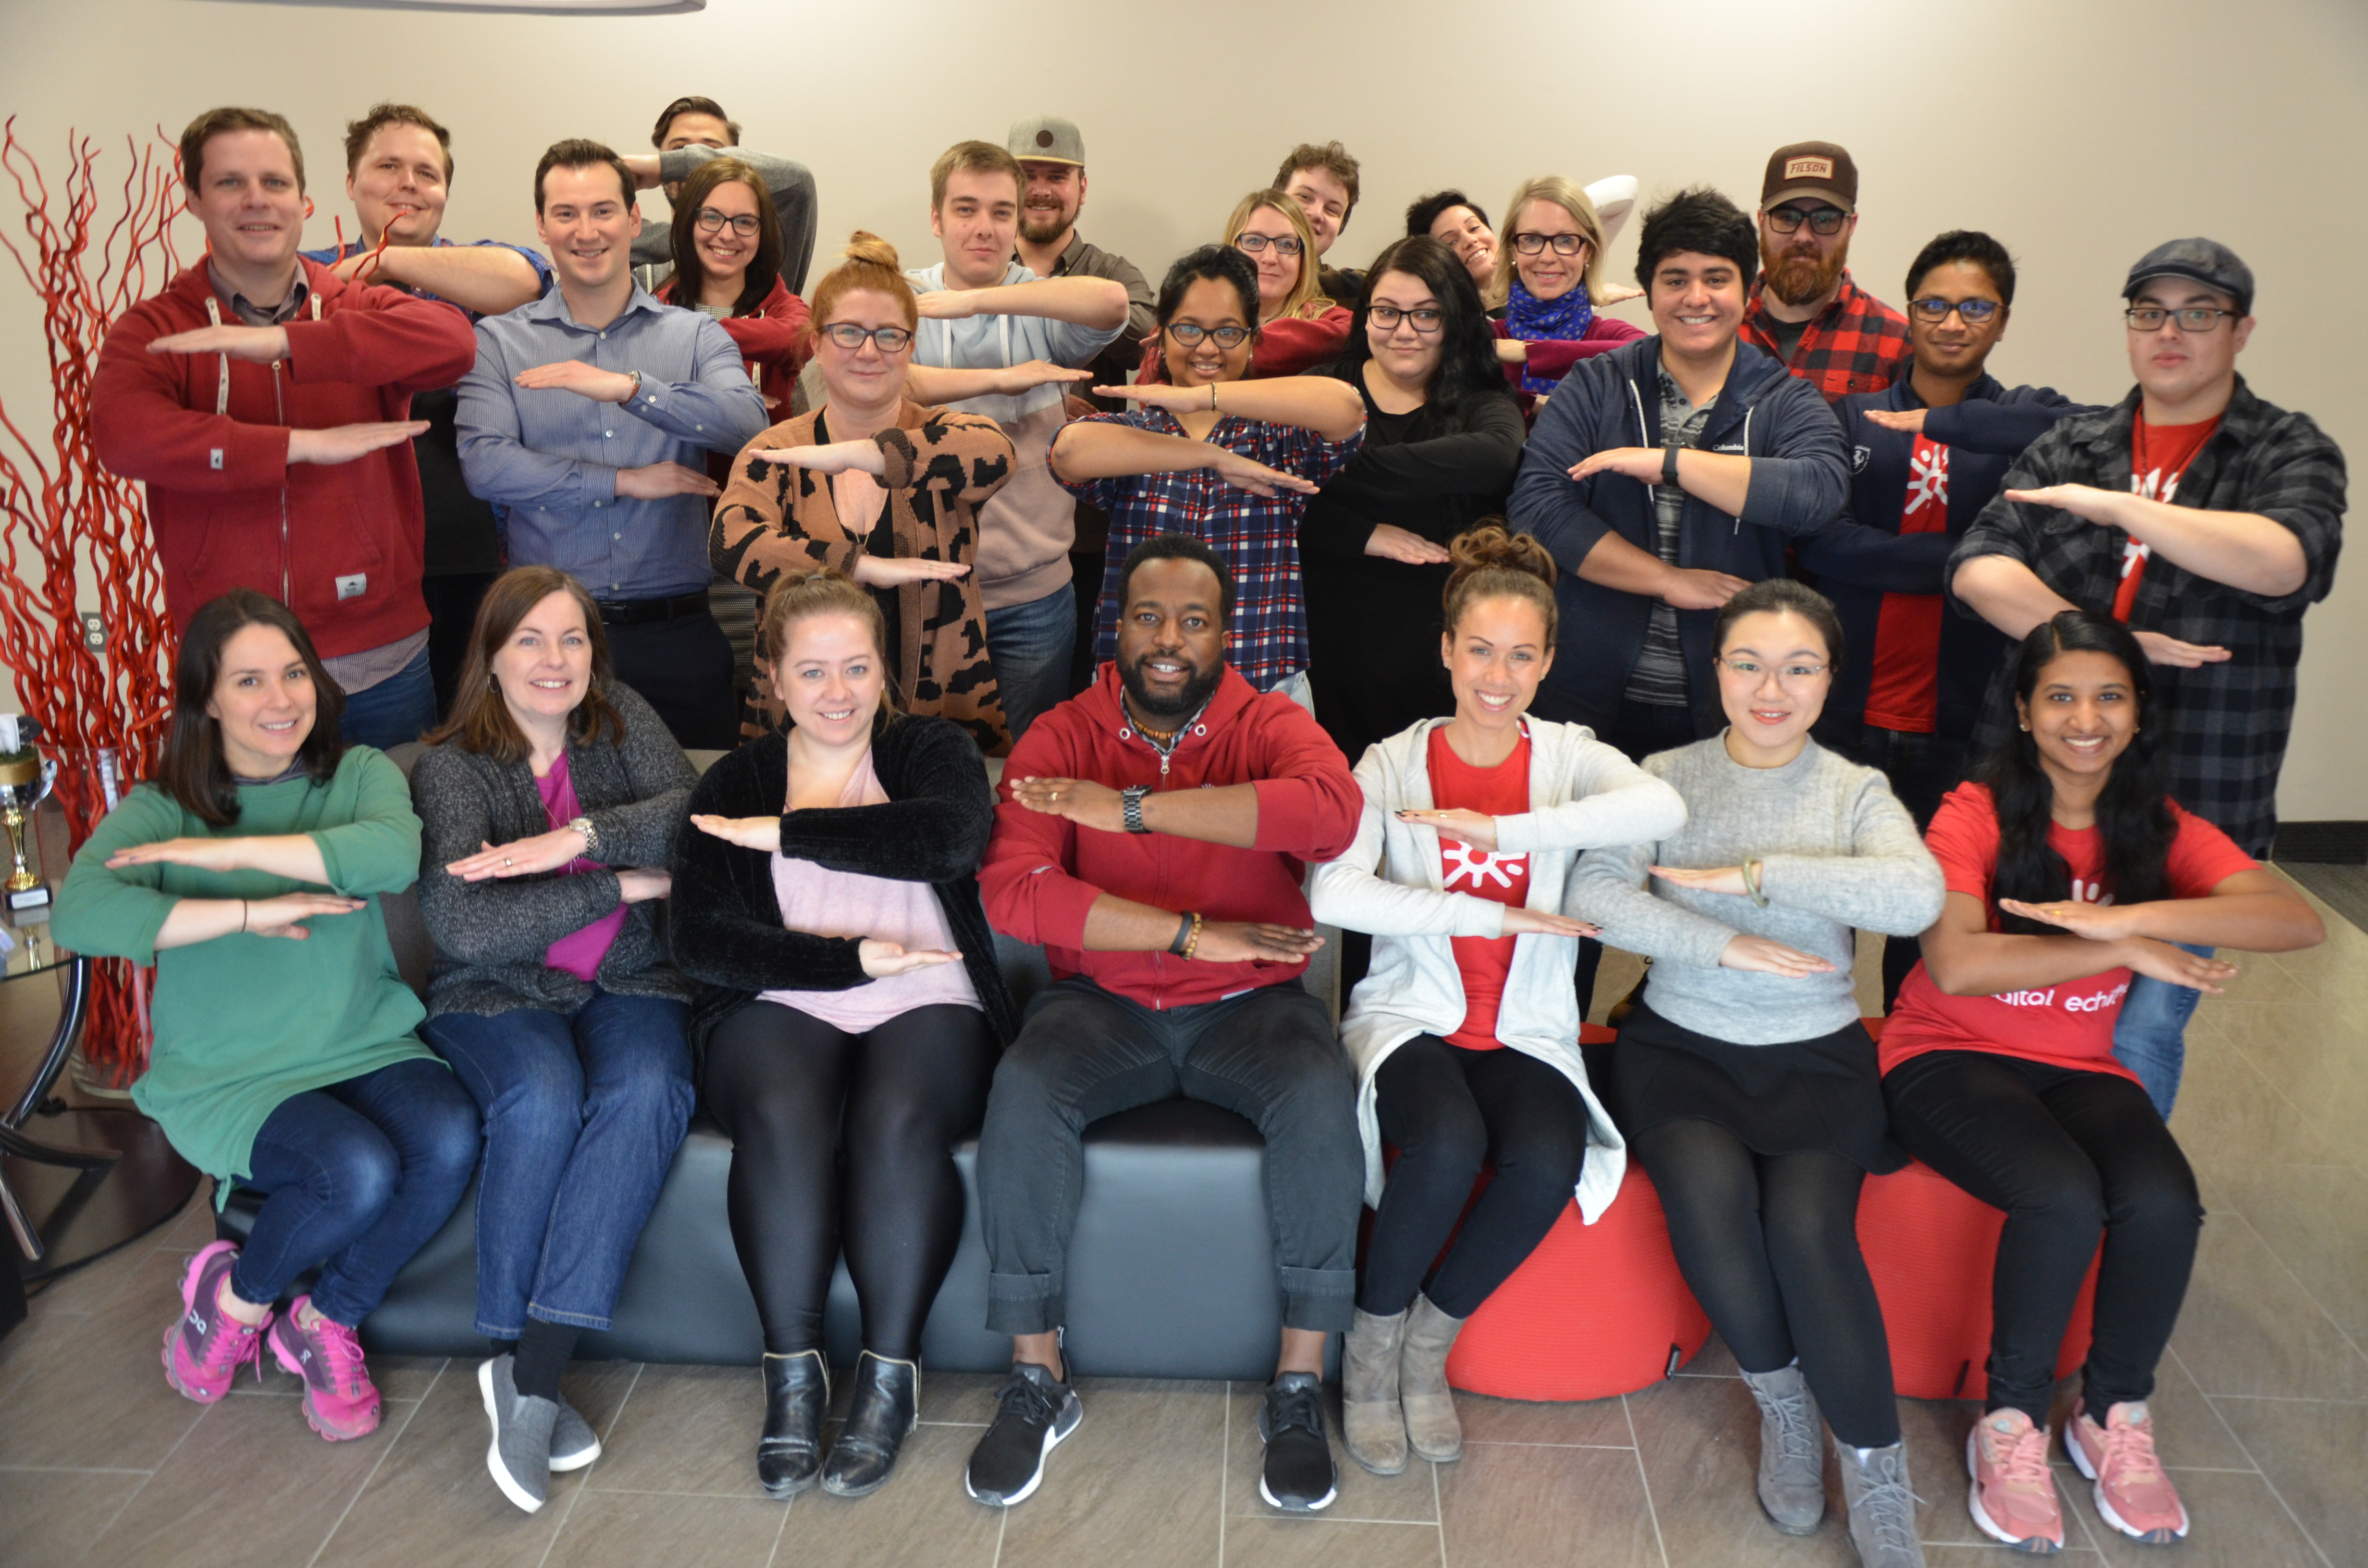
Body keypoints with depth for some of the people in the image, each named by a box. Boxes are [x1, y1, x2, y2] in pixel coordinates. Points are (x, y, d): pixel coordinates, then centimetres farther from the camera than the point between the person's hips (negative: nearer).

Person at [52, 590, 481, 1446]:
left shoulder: (359, 773, 4)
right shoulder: (158, 812, 0)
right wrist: (253, 914, -23)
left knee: (450, 1143, -27)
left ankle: (325, 1322, 2)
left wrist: (232, 850, -21)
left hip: (366, 1045, 3)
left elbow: (396, 852, -21)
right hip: (229, 1076, -2)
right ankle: (234, 1297, 6)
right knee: (357, 1170, -30)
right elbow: (79, 914, -20)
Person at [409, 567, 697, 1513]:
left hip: (628, 983, 2)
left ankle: (531, 1378, -29)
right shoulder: (450, 766, -1)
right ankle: (516, 1362, -19)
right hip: (497, 995, -2)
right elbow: (461, 923, -16)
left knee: (647, 1091, -31)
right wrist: (620, 883, -14)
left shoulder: (623, 721, 9)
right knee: (543, 1099, -34)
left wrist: (576, 838, -21)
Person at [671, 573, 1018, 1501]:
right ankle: (791, 1375, -19)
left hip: (928, 1006, -1)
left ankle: (889, 1377, -18)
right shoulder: (735, 784, 13)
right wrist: (852, 959, -10)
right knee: (782, 1114, -32)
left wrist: (790, 832, -13)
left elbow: (955, 833, -16)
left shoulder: (929, 749, 9)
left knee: (896, 1119, -33)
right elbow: (703, 942, 0)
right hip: (781, 1010, 1)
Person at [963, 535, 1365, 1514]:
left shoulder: (1269, 726, -3)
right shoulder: (1061, 737, -2)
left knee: (1322, 1098, -30)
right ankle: (1037, 1384, -10)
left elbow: (1332, 812, -28)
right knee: (1023, 1093, -29)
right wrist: (1195, 934, -22)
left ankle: (1299, 1389, -11)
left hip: (1248, 1003, 0)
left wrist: (1132, 808, -27)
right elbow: (1013, 890, -18)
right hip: (1103, 1002, 0)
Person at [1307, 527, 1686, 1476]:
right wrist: (1504, 914, -19)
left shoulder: (1570, 758, 4)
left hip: (1526, 1030, 2)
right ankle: (1371, 1347, -5)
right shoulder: (1393, 764, 1)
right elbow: (1333, 894, -18)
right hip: (1411, 1015, -1)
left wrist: (1494, 830, -22)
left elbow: (1664, 809, -21)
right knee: (1448, 1144, -33)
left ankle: (1429, 1345, -2)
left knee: (1549, 1161, -29)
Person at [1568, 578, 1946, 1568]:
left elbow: (1918, 898, -17)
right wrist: (1727, 945, -20)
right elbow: (1596, 893, -11)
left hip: (1818, 1059, 0)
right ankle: (1782, 1405, -2)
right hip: (1679, 1049, 0)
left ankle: (1875, 1471, -9)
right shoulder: (1666, 778, 5)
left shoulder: (1856, 792, 4)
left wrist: (1753, 872, -19)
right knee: (1709, 1191, -30)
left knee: (1807, 1220, -28)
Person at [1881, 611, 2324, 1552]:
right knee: (2064, 1197, -31)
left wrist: (2122, 917, -29)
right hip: (1949, 1060, -4)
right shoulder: (1975, 814, -9)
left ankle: (2115, 1417, 1)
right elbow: (1954, 963, -25)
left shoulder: (2162, 832, 2)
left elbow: (2299, 923, -16)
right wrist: (2130, 953, -21)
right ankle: (2012, 1422, -6)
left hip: (2081, 1068, 4)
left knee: (2163, 1203, -26)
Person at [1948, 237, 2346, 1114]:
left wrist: (2116, 503, -17)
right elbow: (1978, 568, -1)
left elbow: (2287, 561, -17)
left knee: (2142, 1030, -2)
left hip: (2194, 807, -2)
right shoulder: (2068, 449, 12)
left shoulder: (2290, 453, 5)